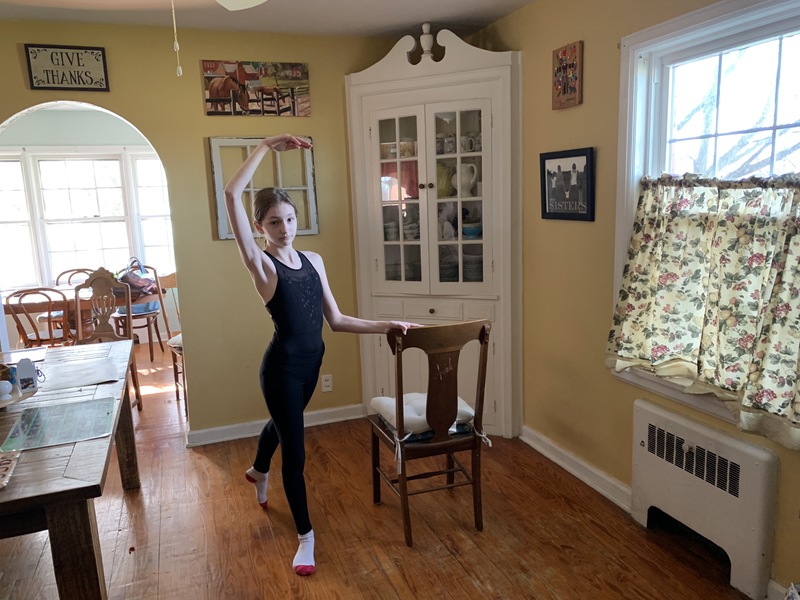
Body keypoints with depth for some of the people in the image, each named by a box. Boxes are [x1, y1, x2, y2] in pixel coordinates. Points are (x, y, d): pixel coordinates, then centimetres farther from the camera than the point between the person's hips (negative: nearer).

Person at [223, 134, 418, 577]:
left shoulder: (313, 260, 4)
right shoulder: (261, 264, -13)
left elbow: (336, 320, 4)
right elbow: (231, 195, -26)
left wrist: (385, 325, -4)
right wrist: (266, 146, -22)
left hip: (311, 362, 7)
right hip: (282, 366, -7)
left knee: (282, 424, 32)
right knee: (295, 454, 4)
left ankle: (258, 471, 64)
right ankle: (305, 537, 25)